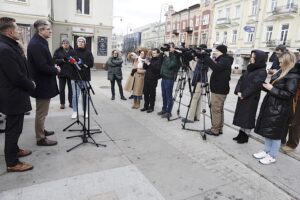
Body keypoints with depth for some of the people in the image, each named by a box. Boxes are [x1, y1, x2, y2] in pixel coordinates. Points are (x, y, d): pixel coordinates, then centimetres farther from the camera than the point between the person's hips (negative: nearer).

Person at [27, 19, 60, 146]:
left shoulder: (40, 42, 12)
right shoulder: (35, 44, -21)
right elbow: (42, 66, -26)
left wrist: (54, 66, 2)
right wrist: (56, 70, -11)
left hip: (44, 82, 11)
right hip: (42, 83, -11)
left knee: (41, 111, 23)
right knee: (41, 112, 1)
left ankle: (41, 130, 39)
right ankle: (41, 138, 14)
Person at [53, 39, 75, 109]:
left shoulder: (73, 51, 5)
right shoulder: (58, 51, 3)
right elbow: (54, 60, -3)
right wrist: (62, 60, -18)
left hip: (71, 72, 1)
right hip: (62, 72, 0)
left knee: (71, 88, 7)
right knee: (61, 89, 3)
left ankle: (71, 102, 19)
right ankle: (62, 103, 13)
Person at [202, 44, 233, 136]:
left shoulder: (225, 60, -13)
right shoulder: (222, 60, 19)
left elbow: (215, 67, -31)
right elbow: (215, 67, 18)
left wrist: (205, 57, -28)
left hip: (219, 90, -10)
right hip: (219, 89, 10)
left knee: (215, 110, -6)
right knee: (219, 109, 14)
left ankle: (215, 130, 1)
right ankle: (219, 129, 22)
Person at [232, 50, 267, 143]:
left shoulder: (262, 72, -11)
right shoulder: (249, 68, 12)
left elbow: (255, 85, -20)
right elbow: (241, 80, 6)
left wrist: (244, 94, -18)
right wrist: (238, 91, -7)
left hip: (251, 98, -8)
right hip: (242, 96, 8)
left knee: (248, 116, 2)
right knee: (241, 115, 13)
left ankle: (245, 136, 15)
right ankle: (241, 134, 26)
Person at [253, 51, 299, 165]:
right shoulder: (280, 72, 11)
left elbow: (289, 94, -21)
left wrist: (272, 89, -19)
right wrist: (267, 86, 0)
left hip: (279, 109, -8)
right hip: (269, 105, 8)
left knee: (275, 133, 3)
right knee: (266, 130, 15)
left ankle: (272, 156, 18)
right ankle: (266, 151, 31)